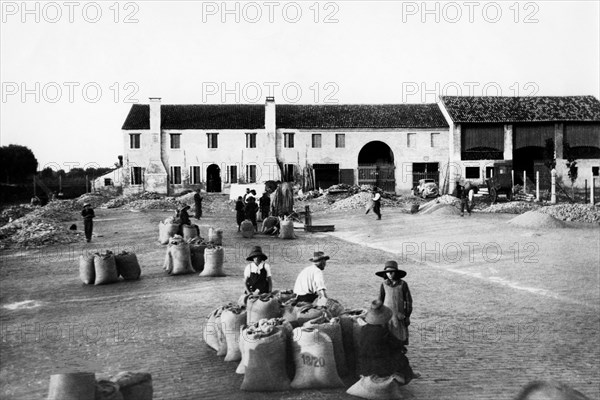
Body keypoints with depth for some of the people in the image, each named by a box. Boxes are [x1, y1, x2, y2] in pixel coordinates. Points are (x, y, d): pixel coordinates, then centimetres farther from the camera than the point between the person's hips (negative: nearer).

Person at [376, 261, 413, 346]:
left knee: (401, 339, 2)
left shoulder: (403, 284, -5)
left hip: (400, 316, -1)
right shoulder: (384, 285, -1)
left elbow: (408, 300, 0)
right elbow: (380, 301, 7)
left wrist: (407, 316, -1)